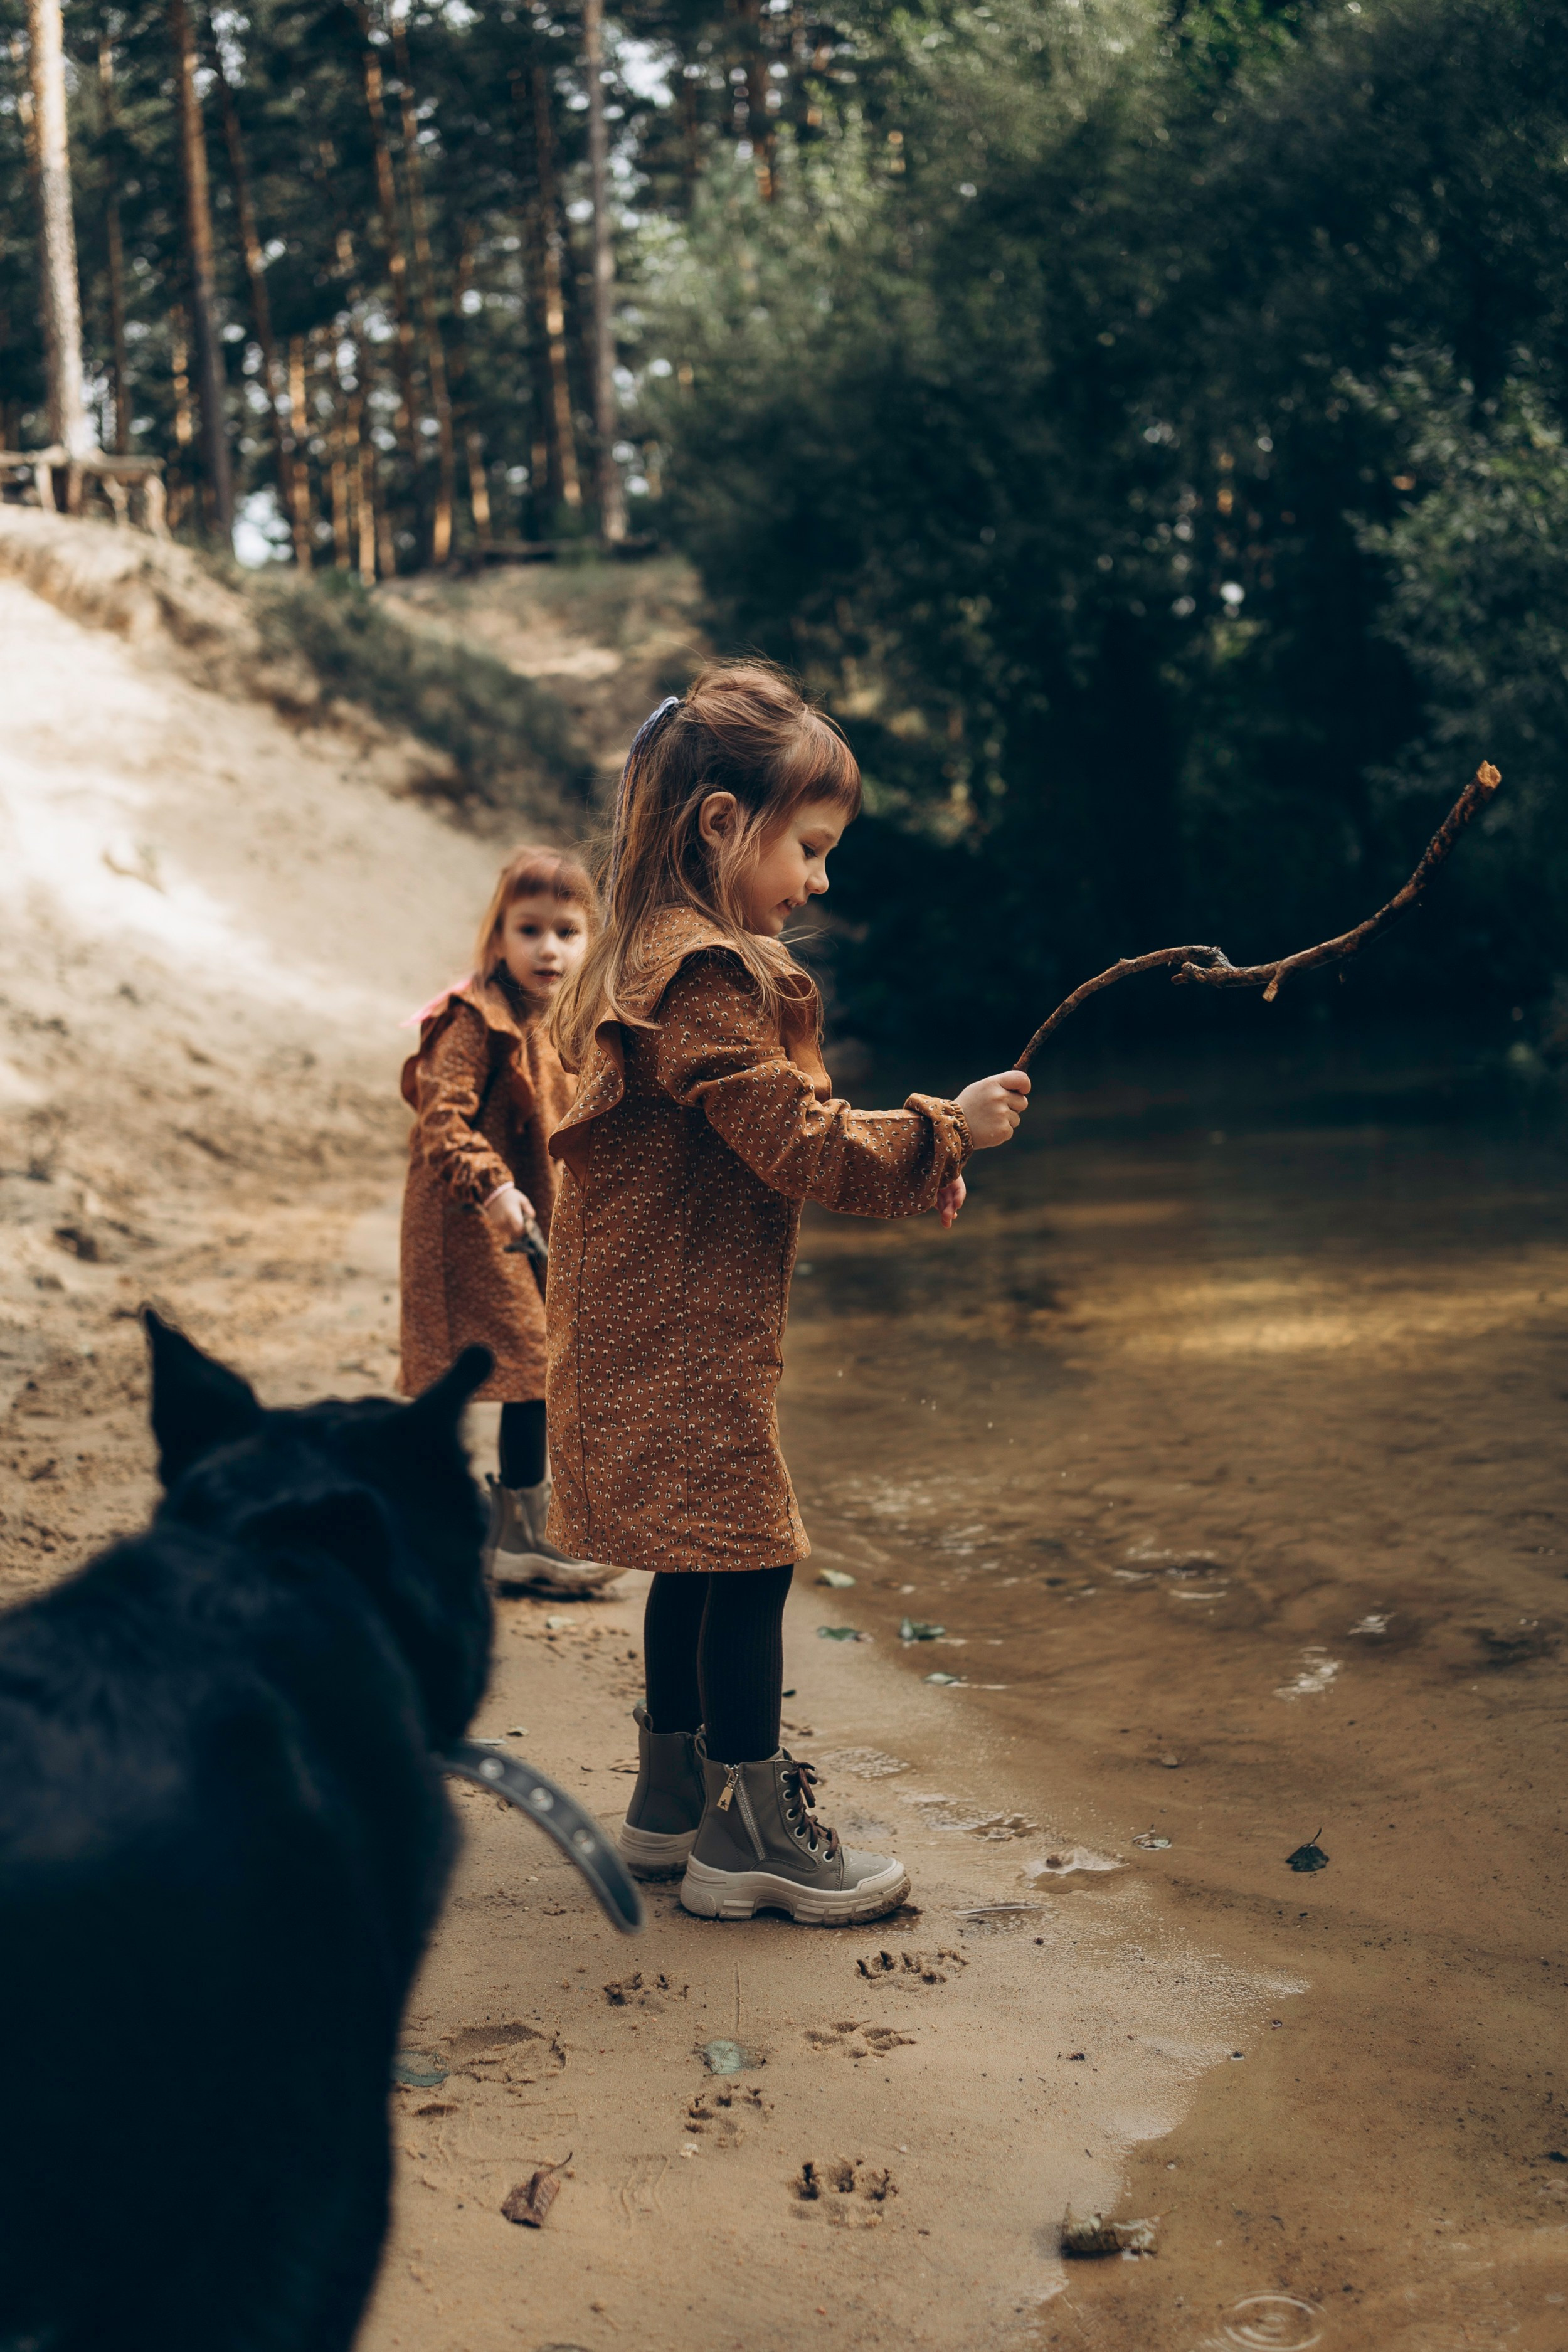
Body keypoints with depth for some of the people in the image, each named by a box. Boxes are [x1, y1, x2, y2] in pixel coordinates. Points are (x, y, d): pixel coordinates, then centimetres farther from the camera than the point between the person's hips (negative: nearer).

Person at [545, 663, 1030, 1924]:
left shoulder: (652, 962, 15)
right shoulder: (704, 982, -20)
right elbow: (799, 1146, -21)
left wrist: (902, 1152, 16)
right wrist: (942, 1131, -14)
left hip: (651, 1329, 11)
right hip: (687, 1337, -11)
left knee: (703, 1562, 17)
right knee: (748, 1560, -3)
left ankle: (673, 1796, 28)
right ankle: (752, 1834, 6)